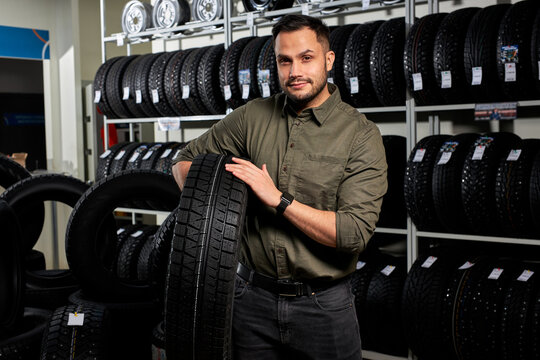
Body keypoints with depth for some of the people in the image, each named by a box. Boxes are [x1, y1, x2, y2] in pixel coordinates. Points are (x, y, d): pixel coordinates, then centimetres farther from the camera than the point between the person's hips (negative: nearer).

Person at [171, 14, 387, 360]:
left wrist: (279, 199, -20)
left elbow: (355, 232, -17)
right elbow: (187, 159, 12)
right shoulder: (252, 116, 1)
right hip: (254, 295, 3)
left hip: (323, 304, -2)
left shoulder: (361, 135, -9)